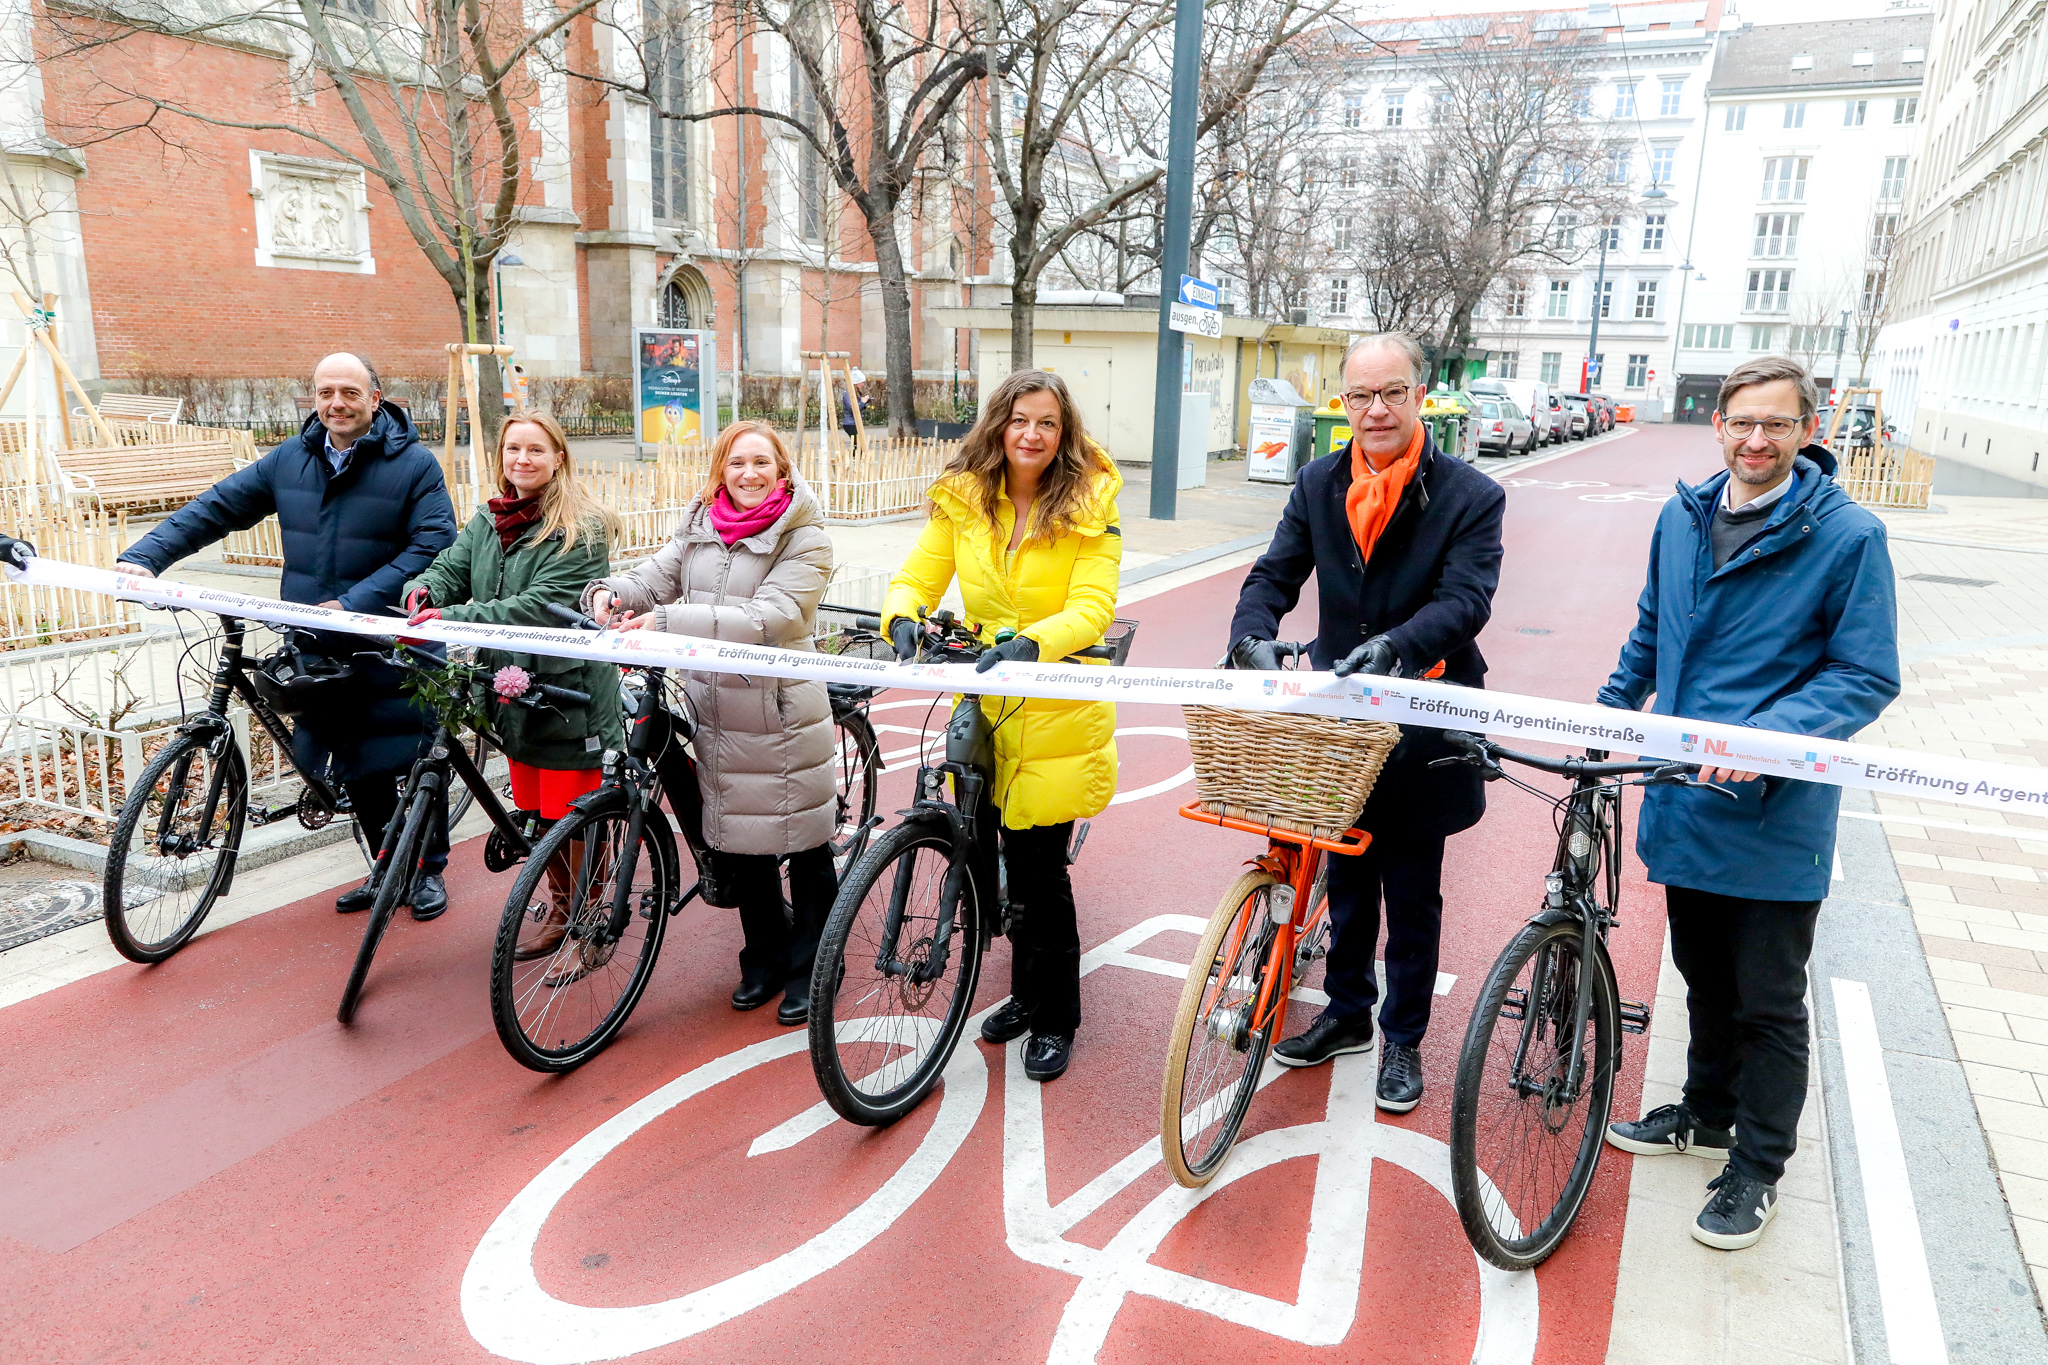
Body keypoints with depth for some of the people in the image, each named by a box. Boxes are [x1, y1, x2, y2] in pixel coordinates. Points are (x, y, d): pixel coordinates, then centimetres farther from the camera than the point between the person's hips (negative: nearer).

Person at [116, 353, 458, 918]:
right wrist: (144, 557, -3)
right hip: (316, 649, 5)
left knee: (418, 761, 3)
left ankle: (430, 869, 22)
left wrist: (354, 604, -21)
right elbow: (214, 509, 10)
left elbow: (431, 547, -15)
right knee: (355, 767, 12)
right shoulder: (289, 460, 8)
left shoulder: (415, 464, -7)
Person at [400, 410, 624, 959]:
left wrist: (453, 617, -28)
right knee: (534, 812, 17)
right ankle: (560, 905, 34)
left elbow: (542, 606, -21)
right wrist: (424, 592, -18)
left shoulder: (581, 529, -13)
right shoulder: (488, 520, 12)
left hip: (569, 691, -7)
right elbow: (451, 567, 7)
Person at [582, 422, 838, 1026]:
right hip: (714, 710, 6)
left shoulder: (804, 538, -11)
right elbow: (658, 577, 5)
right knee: (736, 840, 15)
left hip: (782, 713, -5)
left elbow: (772, 617, -23)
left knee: (803, 842, 5)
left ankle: (811, 966, 24)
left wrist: (669, 621, -29)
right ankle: (766, 958, 34)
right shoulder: (699, 526, 9)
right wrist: (611, 592, -19)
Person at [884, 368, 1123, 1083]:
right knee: (1000, 857, 11)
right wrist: (903, 617, -20)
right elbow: (916, 577, 3)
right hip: (982, 707, 4)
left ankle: (1054, 1019, 21)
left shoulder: (1091, 510, -6)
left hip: (1057, 713, -4)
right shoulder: (960, 500, 4)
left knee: (1039, 864, -1)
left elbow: (1092, 609, -16)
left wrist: (1029, 642, -33)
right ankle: (1027, 993, 35)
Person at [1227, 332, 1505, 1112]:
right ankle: (1347, 1012, 38)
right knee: (1348, 879, 19)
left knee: (1412, 894, 9)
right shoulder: (1319, 485, 2)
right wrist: (1253, 634, -25)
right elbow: (1275, 573, -3)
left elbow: (1465, 599, -21)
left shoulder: (1470, 496, -10)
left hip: (1420, 726, -3)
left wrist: (1392, 646, -39)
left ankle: (1403, 1039, 27)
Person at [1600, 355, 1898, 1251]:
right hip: (1684, 799, 5)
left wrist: (1766, 736, -24)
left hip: (1778, 816, -5)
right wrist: (1608, 714, 14)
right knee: (1704, 977, 21)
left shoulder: (1847, 535, -12)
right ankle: (1707, 1113, 42)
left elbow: (1868, 677, -11)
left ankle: (1757, 1165, 26)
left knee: (1768, 1001, 8)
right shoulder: (1681, 518, 4)